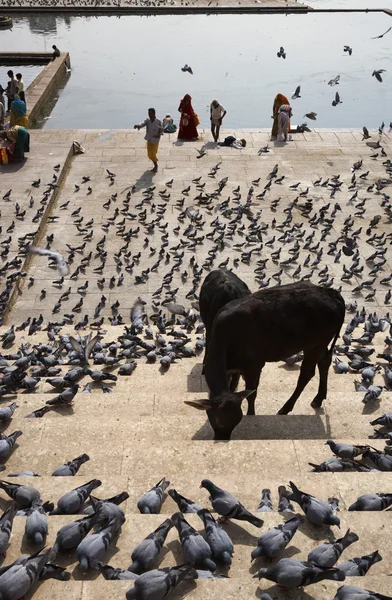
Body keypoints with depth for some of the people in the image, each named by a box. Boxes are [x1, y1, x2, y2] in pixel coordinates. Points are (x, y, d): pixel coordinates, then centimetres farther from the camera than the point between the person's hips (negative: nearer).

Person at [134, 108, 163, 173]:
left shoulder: (158, 122, -15)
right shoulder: (147, 120, -8)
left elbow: (162, 130, -7)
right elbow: (142, 124, -26)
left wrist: (159, 135, -29)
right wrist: (137, 126, -49)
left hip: (155, 141, -4)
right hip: (149, 140, 4)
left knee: (153, 154, -3)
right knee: (149, 154, 12)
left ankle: (156, 166, 23)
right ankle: (155, 165, 36)